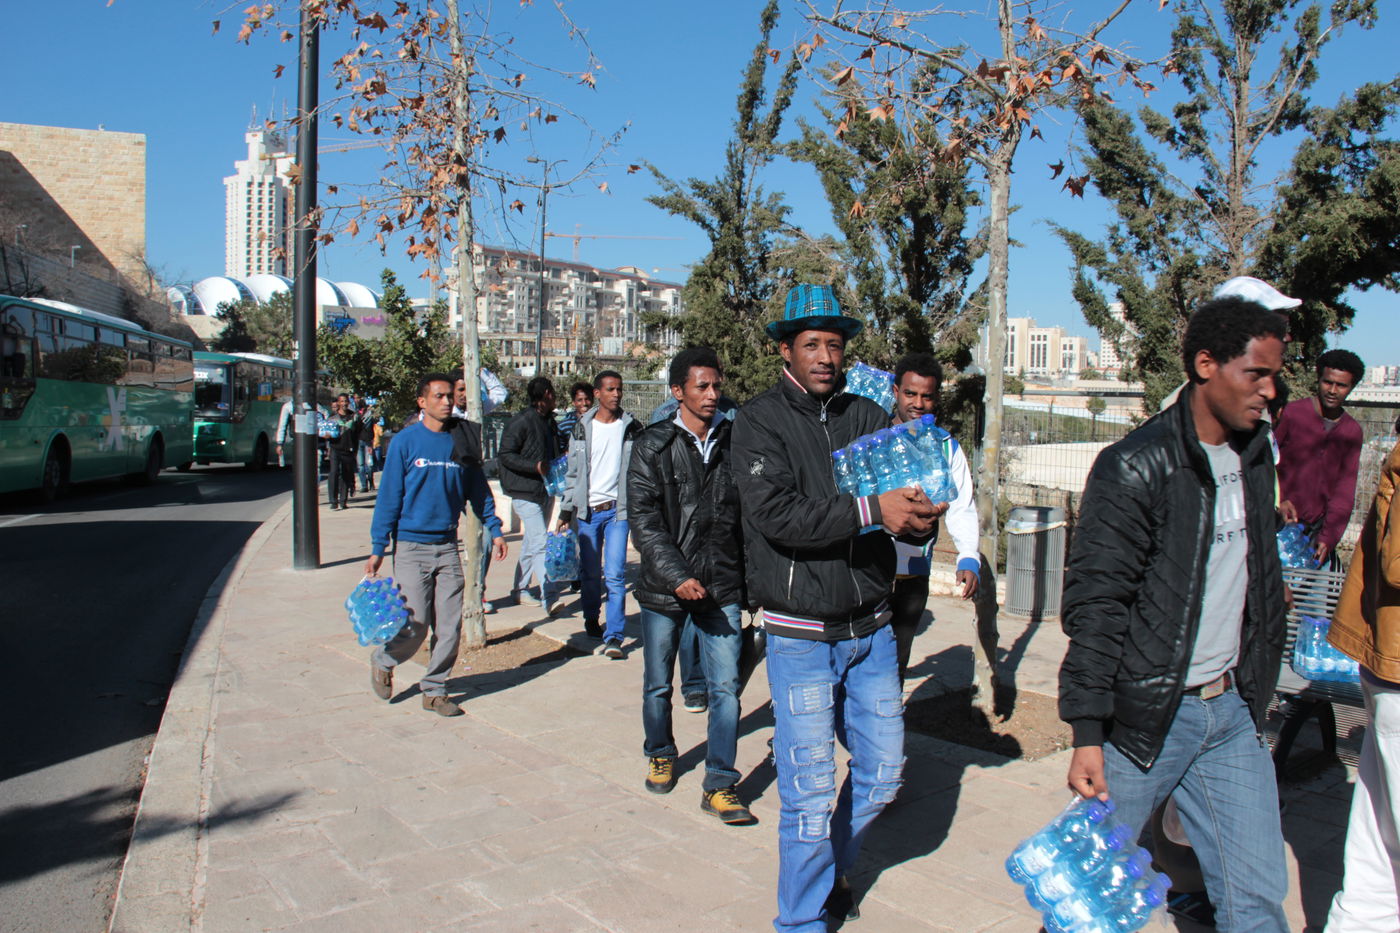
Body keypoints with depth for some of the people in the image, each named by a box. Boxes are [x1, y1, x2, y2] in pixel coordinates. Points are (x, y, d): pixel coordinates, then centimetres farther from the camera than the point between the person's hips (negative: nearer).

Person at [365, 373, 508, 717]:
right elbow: (389, 496, -5)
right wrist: (377, 548, -6)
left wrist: (495, 530, 7)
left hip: (448, 547, 4)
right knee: (415, 624, -3)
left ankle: (435, 690, 18)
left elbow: (479, 491, 13)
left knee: (450, 626, 3)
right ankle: (382, 661, 27)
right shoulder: (405, 441, -5)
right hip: (412, 546, -3)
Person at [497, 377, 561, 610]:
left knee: (531, 543, 16)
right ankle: (547, 598, -18)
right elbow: (505, 455, -14)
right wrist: (535, 466, -23)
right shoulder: (520, 422, -12)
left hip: (545, 490, 8)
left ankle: (520, 589, 28)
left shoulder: (550, 422, 13)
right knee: (540, 543, -15)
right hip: (526, 492, -8)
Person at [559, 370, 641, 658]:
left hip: (618, 510, -1)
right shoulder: (582, 428, 6)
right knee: (590, 573, 9)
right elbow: (573, 472, 10)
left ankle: (614, 636, -7)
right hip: (587, 510, 1)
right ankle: (591, 620, 31)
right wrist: (566, 511, 6)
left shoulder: (632, 428, 5)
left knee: (615, 575, -9)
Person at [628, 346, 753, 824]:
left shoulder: (732, 443, 4)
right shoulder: (653, 446, -3)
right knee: (658, 684, 14)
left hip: (722, 587, 1)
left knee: (725, 687, -2)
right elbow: (643, 520, -9)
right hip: (664, 587, -1)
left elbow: (745, 513, 8)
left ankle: (719, 785, 10)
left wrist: (745, 576, 4)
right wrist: (676, 576, -18)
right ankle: (660, 755, 39)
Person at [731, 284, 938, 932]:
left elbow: (906, 500, 1)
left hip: (871, 628, 5)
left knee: (883, 767, 15)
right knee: (812, 787, 0)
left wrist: (920, 514, -22)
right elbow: (775, 515, -21)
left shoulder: (868, 417, 6)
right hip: (800, 634, -5)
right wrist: (870, 511, -28)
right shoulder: (760, 421, -7)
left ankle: (830, 866, 42)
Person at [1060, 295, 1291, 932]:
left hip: (1231, 712, 6)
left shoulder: (1256, 455, 8)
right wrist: (1087, 734, -18)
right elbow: (1094, 605, -17)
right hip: (1144, 716, -6)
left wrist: (1256, 685, 20)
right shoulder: (1136, 467, -16)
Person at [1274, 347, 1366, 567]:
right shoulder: (1292, 413, -5)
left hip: (1317, 526, 4)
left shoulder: (1352, 431, 8)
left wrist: (1329, 535, -6)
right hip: (1280, 522, -4)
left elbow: (1345, 488, 4)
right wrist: (1277, 499, -16)